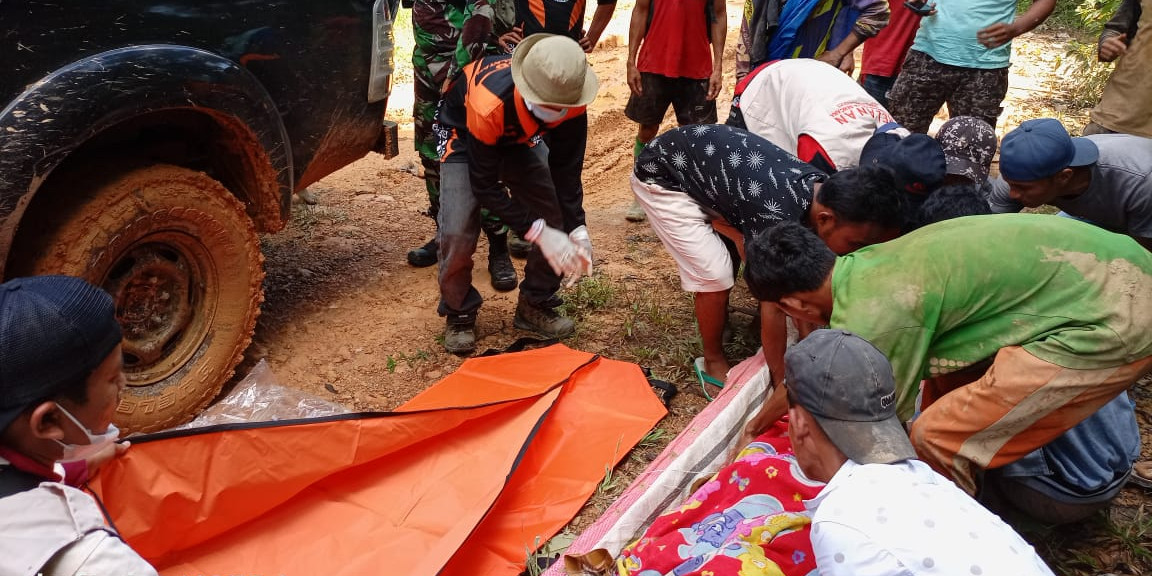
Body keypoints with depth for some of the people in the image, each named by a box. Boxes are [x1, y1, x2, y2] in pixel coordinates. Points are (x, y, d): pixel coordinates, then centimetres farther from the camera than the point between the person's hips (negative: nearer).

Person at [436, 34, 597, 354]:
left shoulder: (570, 100, -30)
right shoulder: (489, 103, -44)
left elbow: (566, 169, -17)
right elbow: (484, 185, -34)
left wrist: (577, 230, -28)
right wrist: (537, 232, -38)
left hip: (519, 138, 5)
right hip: (464, 136, -4)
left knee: (558, 219, -6)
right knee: (457, 233, -20)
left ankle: (535, 306, 14)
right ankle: (459, 315, 6)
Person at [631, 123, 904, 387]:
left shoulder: (820, 189, -12)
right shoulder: (778, 217, -36)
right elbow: (773, 306, -26)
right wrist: (784, 383, -17)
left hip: (702, 160, 8)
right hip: (662, 176, -8)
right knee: (715, 275, -15)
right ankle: (714, 363, 8)